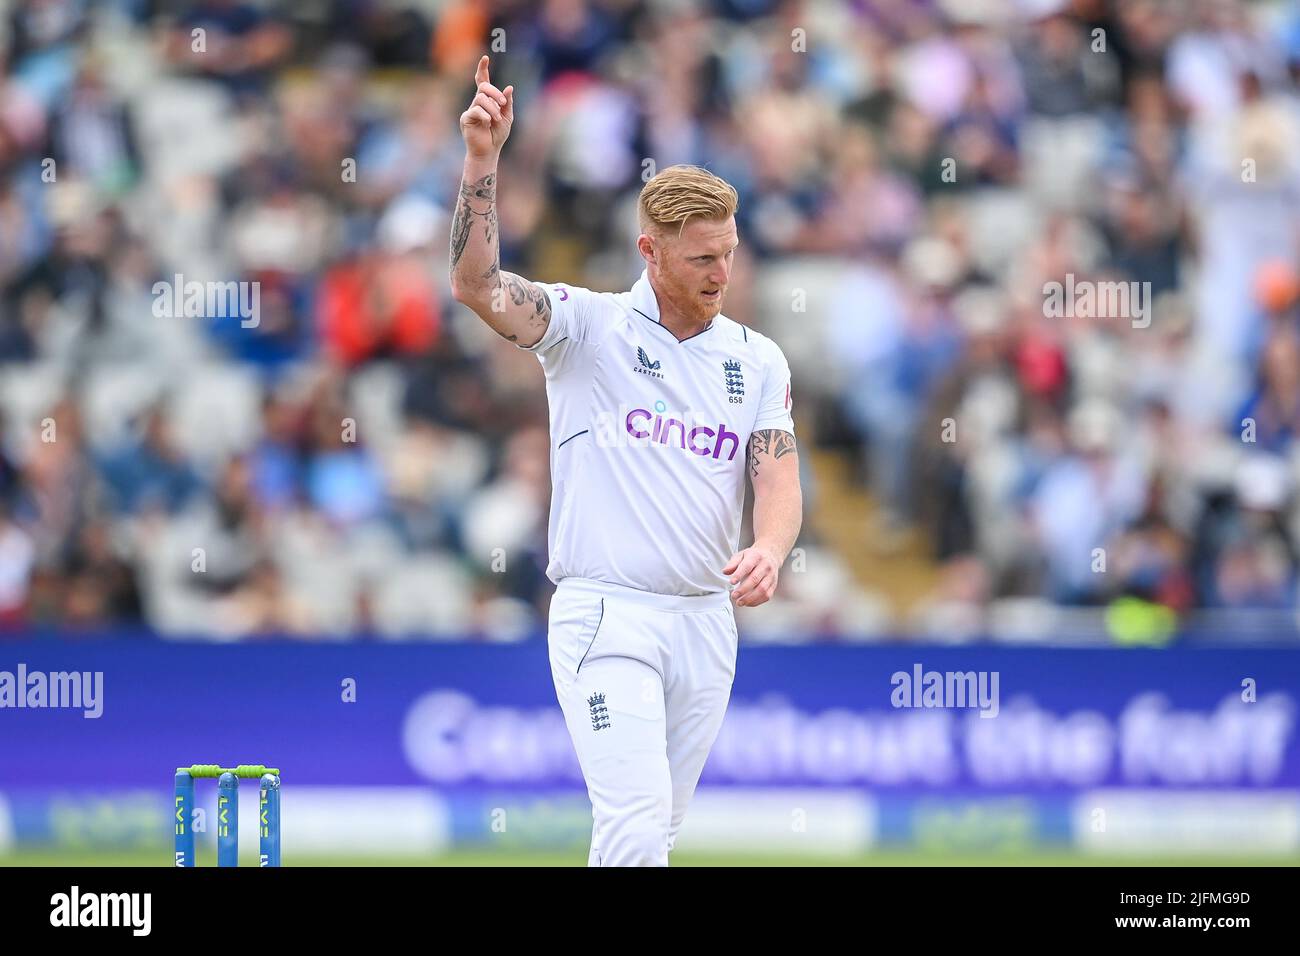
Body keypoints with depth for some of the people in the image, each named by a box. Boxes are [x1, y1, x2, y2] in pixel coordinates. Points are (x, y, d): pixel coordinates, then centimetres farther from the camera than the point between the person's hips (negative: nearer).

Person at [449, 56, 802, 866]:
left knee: (656, 829, 11)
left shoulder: (758, 361, 10)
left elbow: (780, 478, 1)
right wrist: (482, 159, -26)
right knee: (637, 823, -19)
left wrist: (768, 550, -22)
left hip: (706, 621, 5)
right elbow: (476, 284, -15)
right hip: (606, 616, -5)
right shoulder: (588, 327, -1)